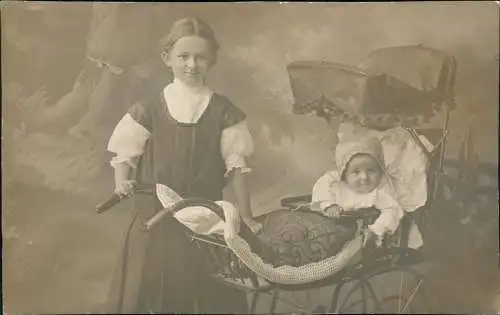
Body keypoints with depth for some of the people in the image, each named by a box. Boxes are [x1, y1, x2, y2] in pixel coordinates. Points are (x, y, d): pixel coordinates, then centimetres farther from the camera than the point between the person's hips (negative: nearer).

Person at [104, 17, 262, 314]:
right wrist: (122, 183, -17)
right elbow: (125, 154, 3)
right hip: (155, 217, 0)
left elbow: (236, 164, -1)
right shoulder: (150, 108, -2)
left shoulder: (223, 111, -2)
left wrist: (246, 216, -2)